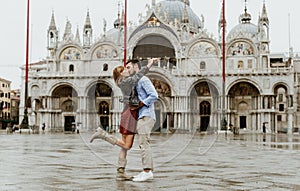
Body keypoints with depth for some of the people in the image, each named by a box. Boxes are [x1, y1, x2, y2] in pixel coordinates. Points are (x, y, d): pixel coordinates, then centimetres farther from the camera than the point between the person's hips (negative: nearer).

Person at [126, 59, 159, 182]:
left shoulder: (143, 79, -6)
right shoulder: (136, 82, 21)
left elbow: (154, 96, -16)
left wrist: (137, 106, -13)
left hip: (146, 115, -10)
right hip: (143, 116, 10)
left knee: (143, 143, -13)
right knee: (143, 144, 7)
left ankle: (147, 171, -15)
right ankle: (148, 171, 8)